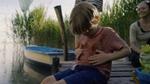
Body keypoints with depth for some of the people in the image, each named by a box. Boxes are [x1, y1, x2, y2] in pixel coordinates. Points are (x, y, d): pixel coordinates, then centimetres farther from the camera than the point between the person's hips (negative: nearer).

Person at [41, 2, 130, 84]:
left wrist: (107, 57, -15)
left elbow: (126, 50, -3)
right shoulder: (80, 34, 16)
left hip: (96, 71, -7)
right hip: (79, 68, 7)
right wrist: (77, 51, 10)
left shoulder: (107, 32, -2)